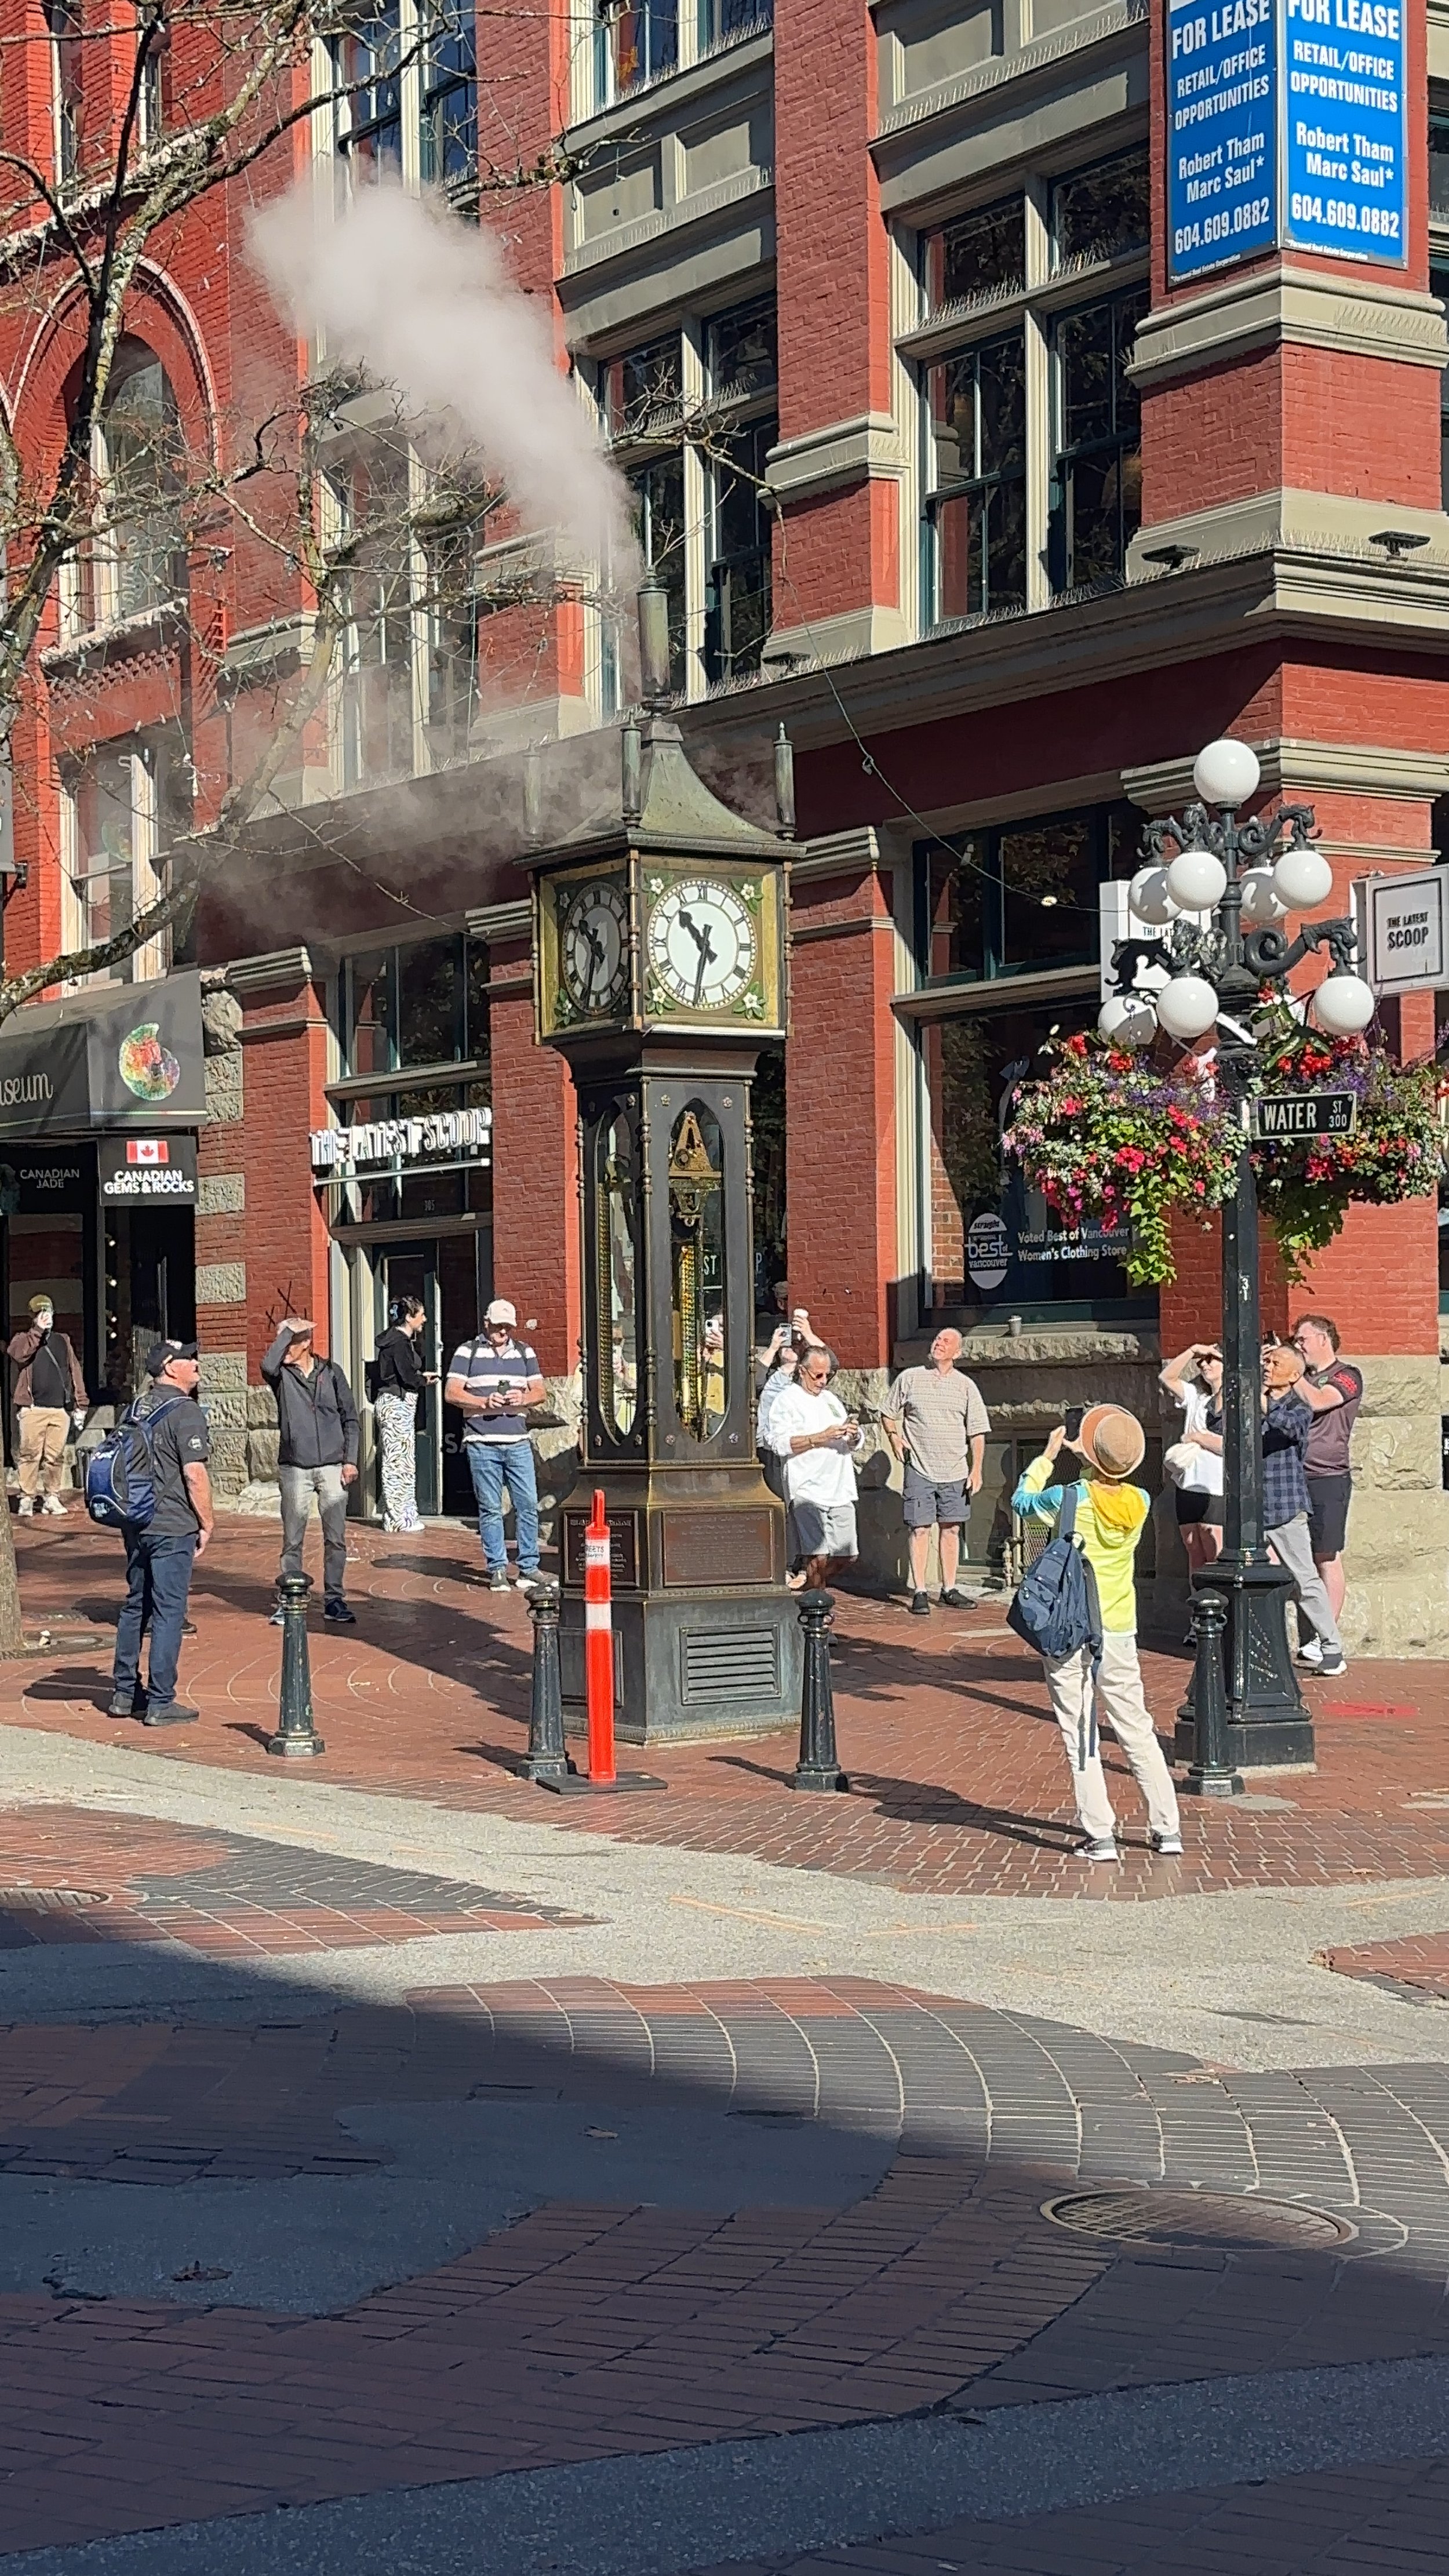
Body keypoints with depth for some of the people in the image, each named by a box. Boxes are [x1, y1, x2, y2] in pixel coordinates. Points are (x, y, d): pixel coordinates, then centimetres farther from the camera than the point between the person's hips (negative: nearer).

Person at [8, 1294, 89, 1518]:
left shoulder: (63, 1341, 20)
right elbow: (19, 1354, -14)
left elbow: (75, 1371, 16)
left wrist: (80, 1404, 9)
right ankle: (27, 1500, -3)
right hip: (33, 1409, -3)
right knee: (30, 1455, -7)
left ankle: (51, 1497, 10)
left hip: (60, 1409, 3)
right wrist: (38, 1330, -13)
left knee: (56, 1457, 2)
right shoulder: (24, 1339, 10)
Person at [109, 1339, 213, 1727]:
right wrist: (206, 1524, -8)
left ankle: (124, 1693, 22)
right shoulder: (185, 1411, -14)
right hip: (173, 1527, -8)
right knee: (168, 1611, -3)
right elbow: (195, 1475, -18)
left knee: (135, 1605, 16)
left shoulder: (139, 1406, 11)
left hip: (136, 1523, 8)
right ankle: (160, 1703, -1)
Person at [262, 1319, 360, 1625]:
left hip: (332, 1467, 1)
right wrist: (286, 1330, -13)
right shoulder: (281, 1375, 2)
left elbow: (350, 1420, 9)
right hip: (295, 1469, -1)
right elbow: (268, 1365, -24)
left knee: (336, 1538, 3)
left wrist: (350, 1460, 0)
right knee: (292, 1540, 2)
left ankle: (334, 1600, 11)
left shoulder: (331, 1372, 6)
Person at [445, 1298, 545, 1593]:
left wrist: (522, 1398, -7)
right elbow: (452, 1393, 0)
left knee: (528, 1504, -2)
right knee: (490, 1508, 0)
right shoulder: (467, 1352, 5)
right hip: (482, 1443, -3)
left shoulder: (525, 1353, 15)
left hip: (518, 1442, 3)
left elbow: (539, 1392, 15)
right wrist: (484, 1402, -14)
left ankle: (529, 1567, 6)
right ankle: (497, 1569, 5)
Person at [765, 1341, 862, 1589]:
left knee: (846, 1556, 7)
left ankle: (812, 1588, 26)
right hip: (807, 1491, -7)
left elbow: (854, 1444, 26)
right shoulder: (789, 1400, 0)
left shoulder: (832, 1400, 23)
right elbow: (780, 1443, -14)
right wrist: (821, 1437, -18)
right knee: (818, 1556, -16)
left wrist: (853, 1434, 2)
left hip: (840, 1490, 7)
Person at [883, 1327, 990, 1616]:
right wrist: (895, 1438, -2)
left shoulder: (966, 1386, 6)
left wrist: (976, 1469, -1)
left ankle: (949, 1590, 15)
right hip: (919, 1469, -2)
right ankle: (919, 1593, -3)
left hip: (955, 1471, 2)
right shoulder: (909, 1378, 3)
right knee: (920, 1529, -5)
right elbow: (888, 1413, 15)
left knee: (951, 1529, 7)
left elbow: (977, 1432, 6)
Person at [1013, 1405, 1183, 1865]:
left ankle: (1100, 1834, -2)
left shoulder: (1071, 1499, -15)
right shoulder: (1139, 1503, -4)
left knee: (1080, 1734, 2)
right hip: (1119, 1632, 4)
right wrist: (1083, 1455, 22)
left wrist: (1048, 1456, 16)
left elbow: (1022, 1501, 6)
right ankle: (1168, 1828, 13)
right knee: (1136, 1728, 12)